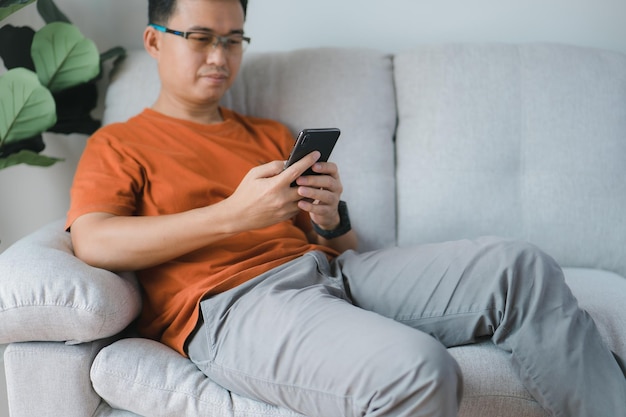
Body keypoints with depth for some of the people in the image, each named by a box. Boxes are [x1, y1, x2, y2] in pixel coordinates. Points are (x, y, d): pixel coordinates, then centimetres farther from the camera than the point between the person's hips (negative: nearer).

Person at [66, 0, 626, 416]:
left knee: (519, 268, -15)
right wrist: (233, 215, -15)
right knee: (417, 369, -35)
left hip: (327, 272, 6)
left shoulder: (271, 136, 28)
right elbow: (92, 242, -7)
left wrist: (330, 217, -3)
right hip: (230, 301, -5)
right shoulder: (117, 144, 14)